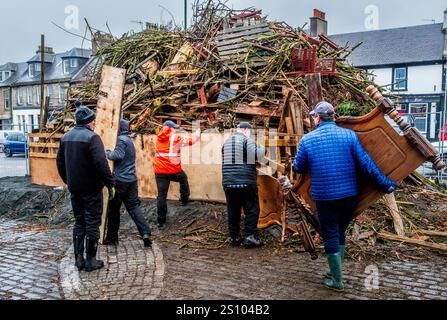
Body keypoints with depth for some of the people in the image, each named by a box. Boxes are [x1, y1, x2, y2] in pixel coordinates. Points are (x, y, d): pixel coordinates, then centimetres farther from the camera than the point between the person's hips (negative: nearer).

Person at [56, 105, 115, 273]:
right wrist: (110, 183, -17)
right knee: (92, 223, 4)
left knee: (79, 222, 16)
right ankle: (91, 261, 10)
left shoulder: (66, 137, 8)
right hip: (91, 188, -7)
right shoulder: (92, 137, -16)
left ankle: (79, 259, 20)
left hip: (74, 188, 7)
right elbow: (101, 163, -25)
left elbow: (60, 162, 15)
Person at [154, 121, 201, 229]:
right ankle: (184, 200, 36)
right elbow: (190, 142, 9)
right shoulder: (176, 138, -3)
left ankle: (161, 222, 5)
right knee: (183, 179, 31)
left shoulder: (159, 138, 8)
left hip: (160, 172, 3)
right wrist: (197, 136, 27)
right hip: (174, 170, -3)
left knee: (161, 196, 3)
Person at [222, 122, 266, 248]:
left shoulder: (227, 142, 17)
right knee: (252, 210, 3)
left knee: (233, 211, 12)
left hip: (228, 183, 7)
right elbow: (258, 156, -14)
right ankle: (250, 237, -1)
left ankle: (234, 238, 17)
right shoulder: (246, 140, -5)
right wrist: (263, 148, 6)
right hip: (246, 183, -6)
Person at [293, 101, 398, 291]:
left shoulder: (307, 140, -5)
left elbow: (298, 168, 5)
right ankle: (335, 271, 35)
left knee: (330, 238, 9)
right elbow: (366, 163, -5)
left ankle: (337, 281, 17)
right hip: (349, 195, 3)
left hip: (324, 197, -3)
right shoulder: (349, 134, -2)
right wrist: (385, 184, 3)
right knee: (340, 233, 22)